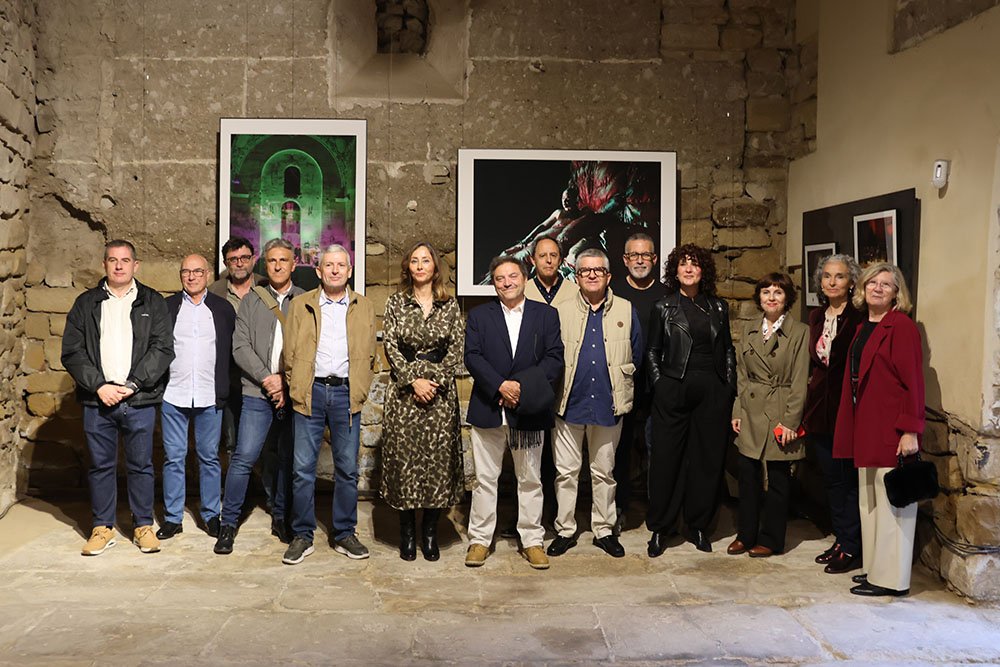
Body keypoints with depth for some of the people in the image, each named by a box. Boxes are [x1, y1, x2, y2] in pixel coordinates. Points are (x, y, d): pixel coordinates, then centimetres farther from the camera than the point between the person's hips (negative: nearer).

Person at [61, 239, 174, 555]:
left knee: (141, 465, 6)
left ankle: (143, 525, 18)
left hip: (140, 400, -1)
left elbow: (163, 348, -3)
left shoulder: (153, 302, 5)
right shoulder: (86, 303, 9)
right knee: (100, 465, 8)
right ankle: (103, 527, 21)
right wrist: (99, 386, -9)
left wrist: (132, 384, -12)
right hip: (97, 399, 1)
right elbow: (72, 351, 3)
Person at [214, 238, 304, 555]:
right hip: (257, 393, 0)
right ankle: (229, 523, 7)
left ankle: (281, 519, 22)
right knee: (244, 457, -5)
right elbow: (240, 346, 1)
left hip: (294, 394, 0)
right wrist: (267, 378, -10)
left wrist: (288, 385, -9)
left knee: (288, 459, 7)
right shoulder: (251, 300, 9)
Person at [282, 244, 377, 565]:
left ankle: (345, 535, 17)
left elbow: (369, 354, 11)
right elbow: (290, 352, 7)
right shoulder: (301, 305, 9)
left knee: (347, 469, 5)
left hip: (346, 393, 1)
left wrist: (359, 390, 3)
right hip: (310, 391, -1)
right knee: (303, 467, 0)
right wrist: (296, 387, 1)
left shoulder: (364, 307, 11)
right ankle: (302, 536, 12)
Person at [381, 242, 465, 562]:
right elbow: (391, 346, -1)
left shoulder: (450, 305, 7)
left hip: (440, 391, 1)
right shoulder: (395, 303, 6)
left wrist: (435, 380, -11)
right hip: (403, 390, 0)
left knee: (438, 457, 1)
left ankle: (430, 532, 13)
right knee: (404, 457, 0)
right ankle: (407, 532, 13)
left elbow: (457, 348, 1)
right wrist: (414, 380, -12)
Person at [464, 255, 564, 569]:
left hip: (529, 411, 0)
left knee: (530, 479, 9)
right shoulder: (479, 315, 6)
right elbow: (472, 357, -4)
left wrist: (525, 388, -13)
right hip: (488, 410, 0)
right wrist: (500, 386, -17)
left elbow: (554, 358, -1)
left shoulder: (546, 315, 6)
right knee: (485, 479, 6)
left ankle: (532, 540, 20)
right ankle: (480, 539, 17)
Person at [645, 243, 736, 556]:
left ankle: (697, 525, 19)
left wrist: (730, 386, 7)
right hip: (673, 390, -2)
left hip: (713, 390, 3)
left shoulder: (718, 307, 12)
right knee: (666, 457, -1)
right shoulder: (663, 307, 5)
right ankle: (659, 528, 10)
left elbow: (728, 349, 14)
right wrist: (659, 385, -2)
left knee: (707, 457, 6)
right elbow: (652, 352, 6)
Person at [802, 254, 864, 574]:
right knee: (832, 478, 14)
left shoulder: (859, 317, -9)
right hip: (820, 409, 7)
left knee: (848, 479, 0)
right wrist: (808, 409, 15)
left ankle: (851, 548, 10)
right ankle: (840, 540, 25)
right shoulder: (817, 316, 12)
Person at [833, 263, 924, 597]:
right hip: (865, 428, 9)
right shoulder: (863, 328, 15)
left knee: (892, 503, -1)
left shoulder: (902, 326, -9)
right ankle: (874, 568, 25)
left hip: (891, 430, -9)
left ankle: (890, 578, 8)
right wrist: (852, 428, 10)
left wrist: (910, 430, -19)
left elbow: (913, 382, -15)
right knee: (869, 503, 14)